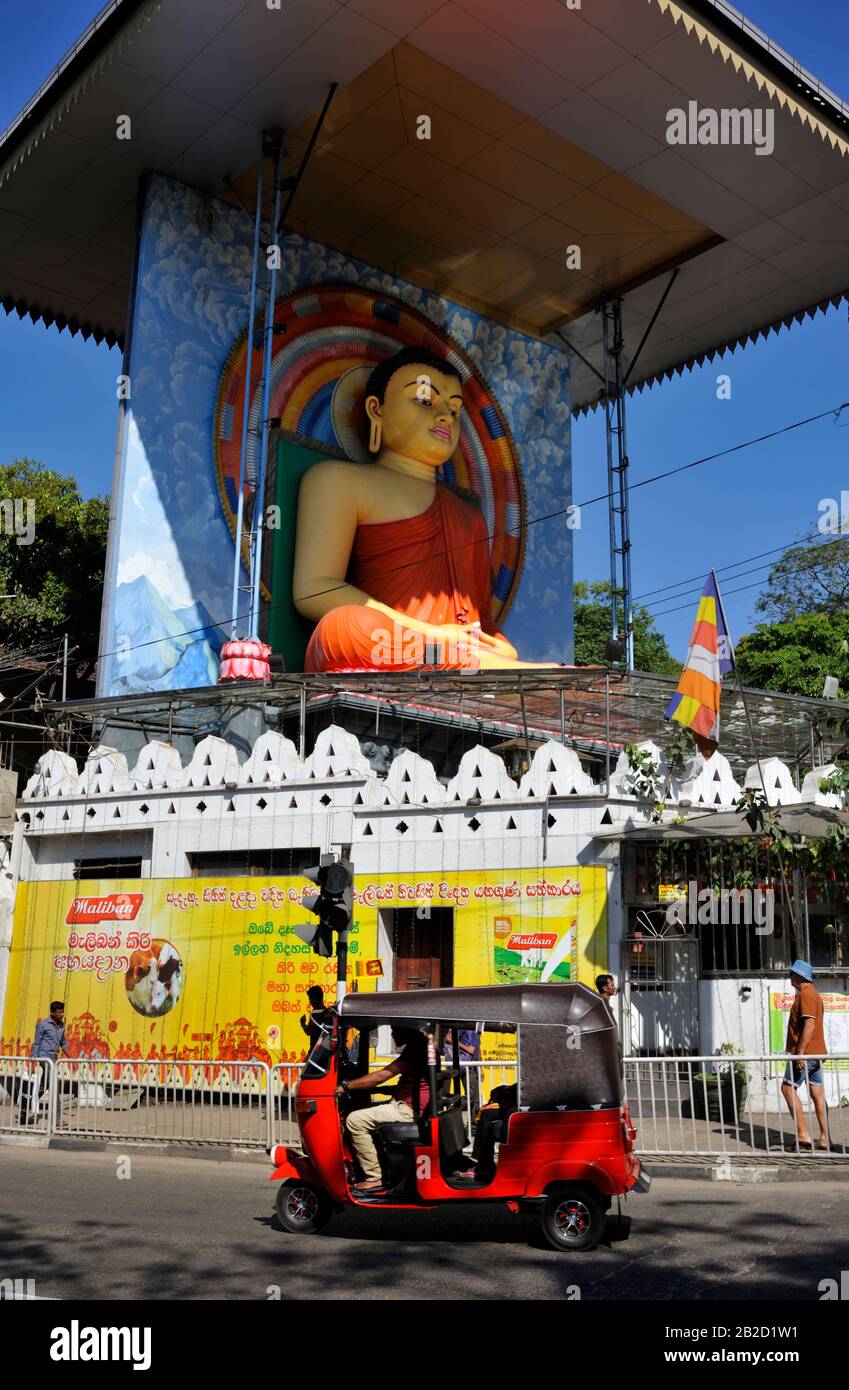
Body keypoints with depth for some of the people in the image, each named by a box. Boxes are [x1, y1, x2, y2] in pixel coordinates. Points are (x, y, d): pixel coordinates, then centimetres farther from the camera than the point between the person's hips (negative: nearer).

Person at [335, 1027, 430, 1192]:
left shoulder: (415, 1048, -16)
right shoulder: (419, 1045, 17)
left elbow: (382, 1076, -20)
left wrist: (346, 1086, -14)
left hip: (408, 1110, -11)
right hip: (407, 1105, 11)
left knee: (355, 1120, -16)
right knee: (361, 1114, 19)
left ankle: (375, 1177, -13)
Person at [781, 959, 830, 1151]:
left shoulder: (806, 994, -13)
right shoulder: (812, 993, 19)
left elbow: (809, 1025, -22)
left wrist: (800, 1052, -24)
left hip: (805, 1052, -10)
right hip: (815, 1052, 10)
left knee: (788, 1088, -7)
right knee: (817, 1094, 7)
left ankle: (803, 1134, -9)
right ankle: (824, 1138, 7)